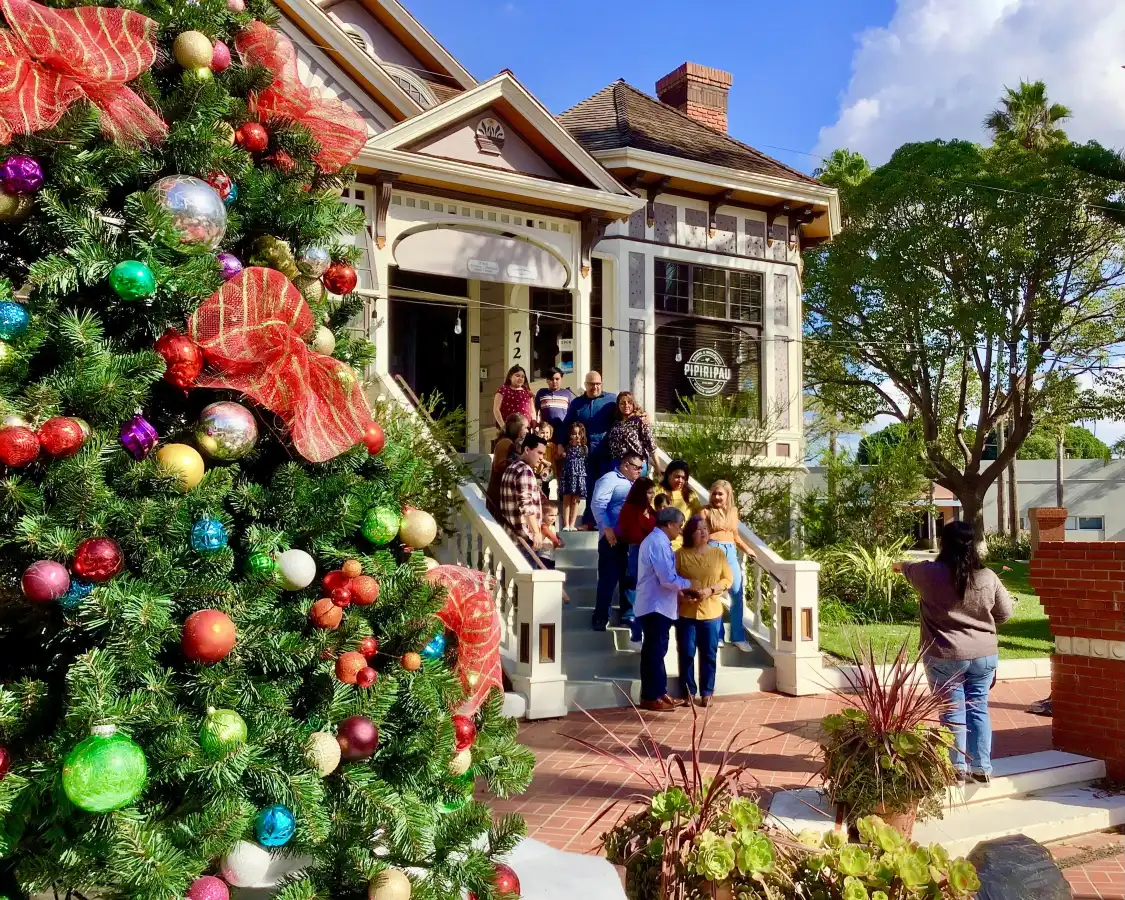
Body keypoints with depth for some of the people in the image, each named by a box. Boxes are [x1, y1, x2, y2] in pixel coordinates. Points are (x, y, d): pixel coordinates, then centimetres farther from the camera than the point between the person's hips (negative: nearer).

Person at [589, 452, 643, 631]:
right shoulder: (610, 479, -6)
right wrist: (607, 528, -24)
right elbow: (597, 504, -17)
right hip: (613, 538, -8)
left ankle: (627, 614, 21)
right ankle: (601, 617, -1)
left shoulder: (633, 484, 21)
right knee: (608, 578, -6)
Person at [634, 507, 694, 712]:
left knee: (656, 651, 14)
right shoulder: (658, 543, -19)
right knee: (655, 651, -4)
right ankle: (651, 697, 2)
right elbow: (668, 578, -23)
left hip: (657, 605, 11)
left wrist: (677, 590, 10)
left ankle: (659, 693, 21)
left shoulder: (655, 540, 16)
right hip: (656, 606, -11)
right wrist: (689, 584, -8)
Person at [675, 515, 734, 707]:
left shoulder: (718, 553, 2)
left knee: (709, 654, 6)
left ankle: (707, 693, 17)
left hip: (711, 613, 1)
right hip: (686, 612, -1)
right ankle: (689, 692, 16)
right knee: (686, 654, 4)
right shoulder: (680, 554, -2)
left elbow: (728, 579, 1)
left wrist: (710, 590, -14)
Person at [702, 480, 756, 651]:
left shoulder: (733, 511, 13)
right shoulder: (706, 511, 0)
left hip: (731, 552, 5)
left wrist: (747, 549, 19)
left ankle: (738, 637, 12)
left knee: (737, 594, 3)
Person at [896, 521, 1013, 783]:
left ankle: (957, 768, 15)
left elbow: (909, 569, 12)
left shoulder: (930, 573, -11)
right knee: (978, 709, 13)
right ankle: (982, 768, 17)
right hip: (984, 655, 2)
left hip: (944, 657, -2)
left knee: (953, 712, 7)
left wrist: (900, 565, 35)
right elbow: (1005, 612, 6)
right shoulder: (988, 577, -6)